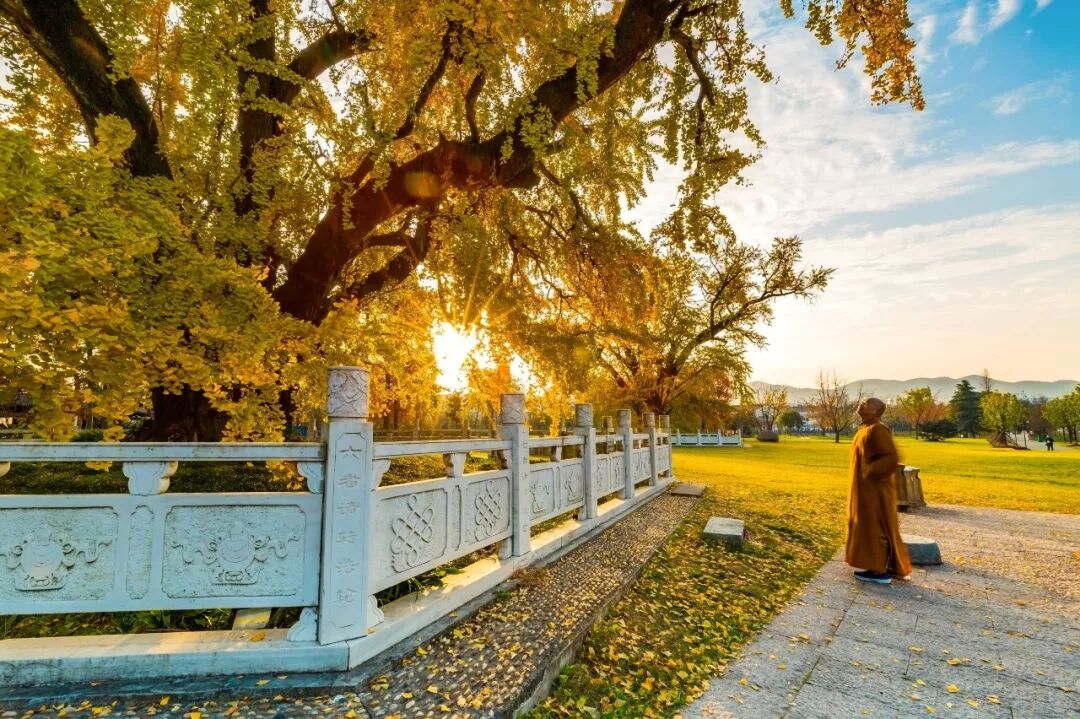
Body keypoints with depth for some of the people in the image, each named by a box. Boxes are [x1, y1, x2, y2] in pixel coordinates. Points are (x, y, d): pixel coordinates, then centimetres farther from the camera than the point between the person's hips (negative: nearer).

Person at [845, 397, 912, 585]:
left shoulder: (878, 430, -19)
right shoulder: (865, 429, 11)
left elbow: (892, 458, -24)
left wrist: (870, 472, -22)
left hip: (875, 489, -10)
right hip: (866, 488, 10)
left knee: (876, 527, -2)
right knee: (869, 526, 15)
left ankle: (881, 571, 7)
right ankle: (877, 566, 24)